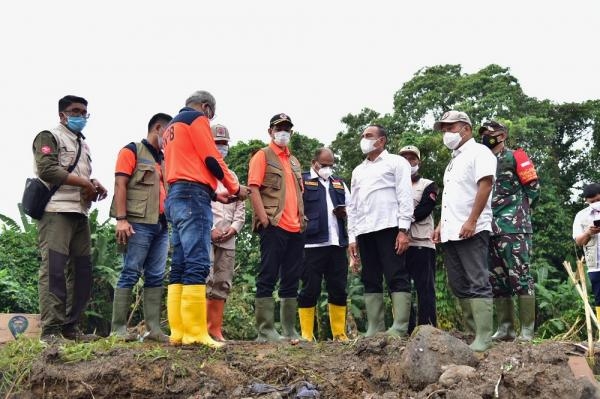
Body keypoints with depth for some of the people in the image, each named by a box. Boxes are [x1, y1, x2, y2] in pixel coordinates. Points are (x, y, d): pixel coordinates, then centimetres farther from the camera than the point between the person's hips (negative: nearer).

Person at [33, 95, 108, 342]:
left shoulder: (83, 144, 25)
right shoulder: (49, 137, 2)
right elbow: (47, 170, -13)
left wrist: (93, 185, 5)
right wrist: (84, 183, -10)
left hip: (79, 213, 8)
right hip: (56, 211, -8)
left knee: (82, 269, 6)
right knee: (54, 268, -13)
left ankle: (70, 327, 11)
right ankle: (51, 330, -13)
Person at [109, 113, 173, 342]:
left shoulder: (163, 159, 24)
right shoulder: (132, 151, 2)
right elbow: (120, 185, -7)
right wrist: (121, 219, -17)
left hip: (161, 225, 8)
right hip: (138, 223, -7)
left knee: (156, 277, 4)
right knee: (130, 274, -7)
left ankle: (153, 328, 5)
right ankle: (118, 328, -4)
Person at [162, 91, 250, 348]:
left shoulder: (172, 127, 28)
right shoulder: (196, 119, 1)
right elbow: (211, 160, -7)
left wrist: (215, 195, 22)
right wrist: (235, 188, 6)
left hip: (174, 198, 10)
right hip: (192, 197, -10)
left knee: (180, 267, 4)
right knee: (197, 265, -15)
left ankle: (178, 332, 1)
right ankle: (195, 333, -20)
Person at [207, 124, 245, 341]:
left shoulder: (232, 176, 26)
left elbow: (240, 205, 21)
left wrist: (235, 226, 3)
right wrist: (210, 229, -11)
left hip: (227, 238, 6)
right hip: (205, 235, -6)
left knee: (223, 284, 3)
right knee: (206, 280, -17)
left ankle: (215, 330, 8)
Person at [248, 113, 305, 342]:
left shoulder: (294, 161, 24)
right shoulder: (263, 155, 3)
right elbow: (253, 188, -7)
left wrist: (302, 219, 15)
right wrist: (264, 218, -16)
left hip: (295, 229, 7)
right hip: (274, 226, -7)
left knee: (291, 280, 9)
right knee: (268, 277, -7)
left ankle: (289, 330, 14)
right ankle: (265, 331, -6)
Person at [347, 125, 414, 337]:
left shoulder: (396, 162, 7)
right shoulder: (358, 171, 23)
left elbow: (405, 196, -3)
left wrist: (403, 230, -13)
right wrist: (351, 237, 11)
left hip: (389, 227, -6)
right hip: (364, 231, 6)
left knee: (397, 279, -8)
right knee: (371, 281, 4)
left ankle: (399, 329, -11)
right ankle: (374, 329, 5)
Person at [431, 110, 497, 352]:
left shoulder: (478, 152, -3)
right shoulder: (454, 159, 24)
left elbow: (485, 185, -15)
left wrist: (471, 221, -21)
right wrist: (441, 225, 18)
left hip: (471, 231, -9)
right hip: (450, 232, 9)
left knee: (478, 285, -9)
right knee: (459, 286, 8)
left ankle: (483, 338, -9)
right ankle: (472, 331, 14)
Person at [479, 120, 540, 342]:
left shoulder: (514, 157, 1)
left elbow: (533, 187, -3)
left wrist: (517, 211, -1)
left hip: (514, 227, -8)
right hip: (491, 229, 8)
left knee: (519, 276, -9)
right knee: (496, 278, 8)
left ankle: (527, 331, -7)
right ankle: (505, 327, 14)